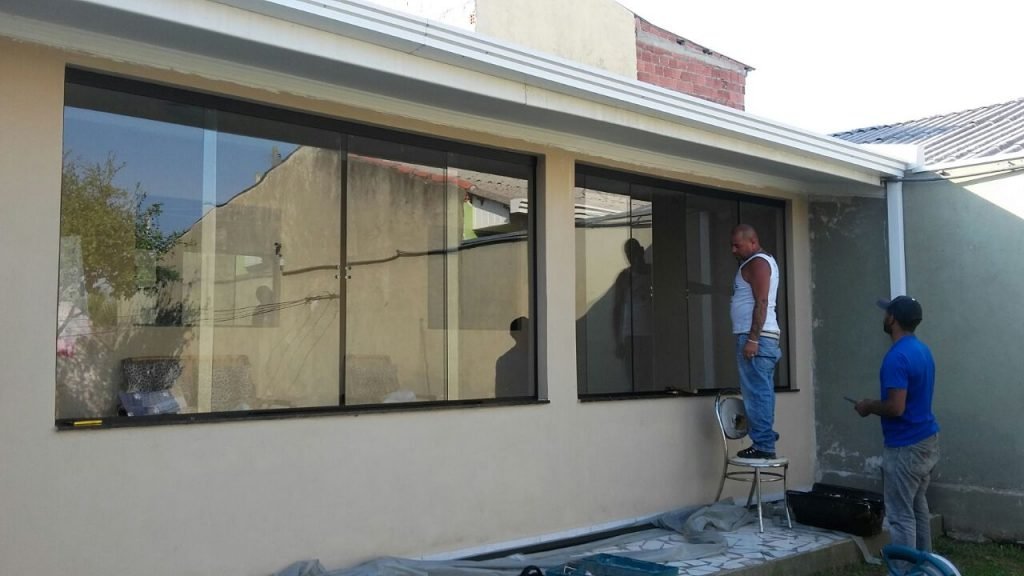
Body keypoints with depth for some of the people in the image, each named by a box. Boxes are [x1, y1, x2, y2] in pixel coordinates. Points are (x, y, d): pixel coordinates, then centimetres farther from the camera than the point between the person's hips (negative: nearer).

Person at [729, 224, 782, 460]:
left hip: (756, 337, -11)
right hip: (760, 336, 11)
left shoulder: (757, 263, -10)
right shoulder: (761, 261, 22)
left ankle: (763, 446, -8)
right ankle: (765, 442, 15)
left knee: (757, 393, -9)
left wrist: (752, 339, -23)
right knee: (761, 393, 11)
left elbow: (761, 303, -19)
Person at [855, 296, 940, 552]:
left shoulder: (897, 356, -22)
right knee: (917, 506, 20)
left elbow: (896, 407, -26)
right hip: (926, 440, 10)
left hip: (905, 447, -10)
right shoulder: (922, 350, 8)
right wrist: (877, 404, 16)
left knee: (900, 515, -2)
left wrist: (869, 407, -8)